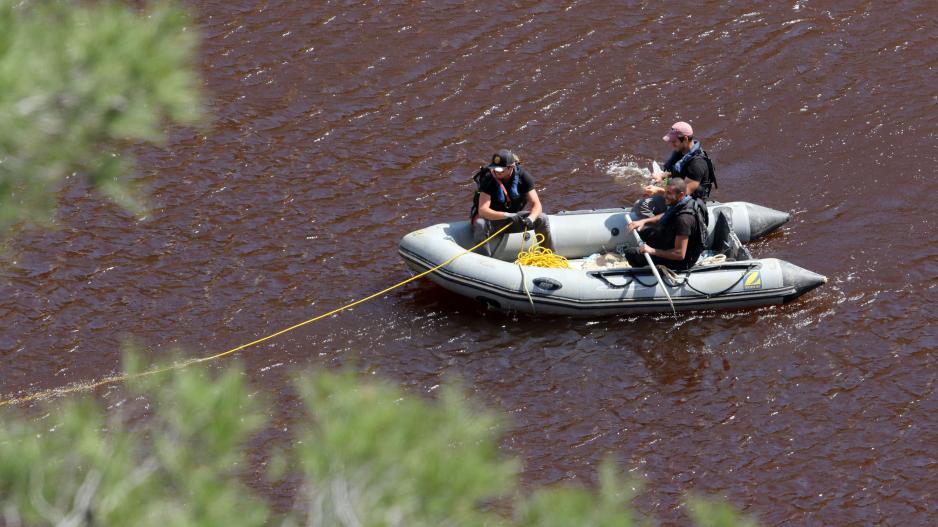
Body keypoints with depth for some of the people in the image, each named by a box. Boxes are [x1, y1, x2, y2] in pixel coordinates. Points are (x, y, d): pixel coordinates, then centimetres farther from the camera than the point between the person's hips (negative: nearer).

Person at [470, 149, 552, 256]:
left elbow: (536, 205, -15)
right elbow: (482, 210, -31)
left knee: (542, 218, -18)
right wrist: (507, 215, -44)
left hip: (514, 217, 3)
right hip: (492, 219, -3)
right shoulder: (488, 179, -23)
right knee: (480, 224, -37)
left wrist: (530, 218, -38)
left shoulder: (522, 176, -13)